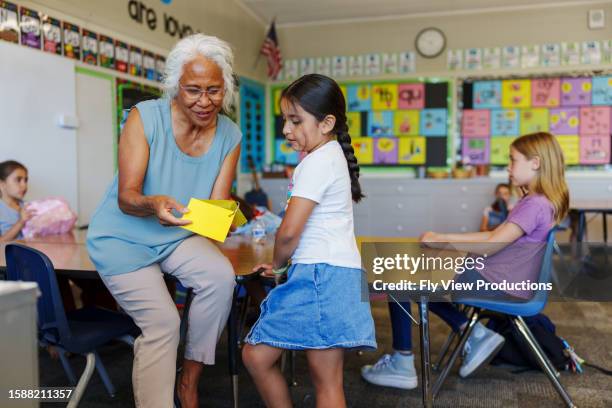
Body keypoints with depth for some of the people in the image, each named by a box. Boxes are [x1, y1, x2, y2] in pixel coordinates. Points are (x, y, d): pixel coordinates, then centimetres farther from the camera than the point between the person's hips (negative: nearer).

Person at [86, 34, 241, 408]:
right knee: (162, 321, -18)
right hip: (124, 237, -3)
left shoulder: (230, 136, -7)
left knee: (222, 275, -24)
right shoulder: (145, 118, -19)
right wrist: (152, 205, -45)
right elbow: (126, 197, -22)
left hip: (178, 236, 3)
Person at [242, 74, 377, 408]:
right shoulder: (332, 156, 21)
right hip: (323, 274, 11)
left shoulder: (317, 163, -12)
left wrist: (277, 263, 4)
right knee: (255, 356, 12)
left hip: (322, 275, -11)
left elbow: (289, 230, -17)